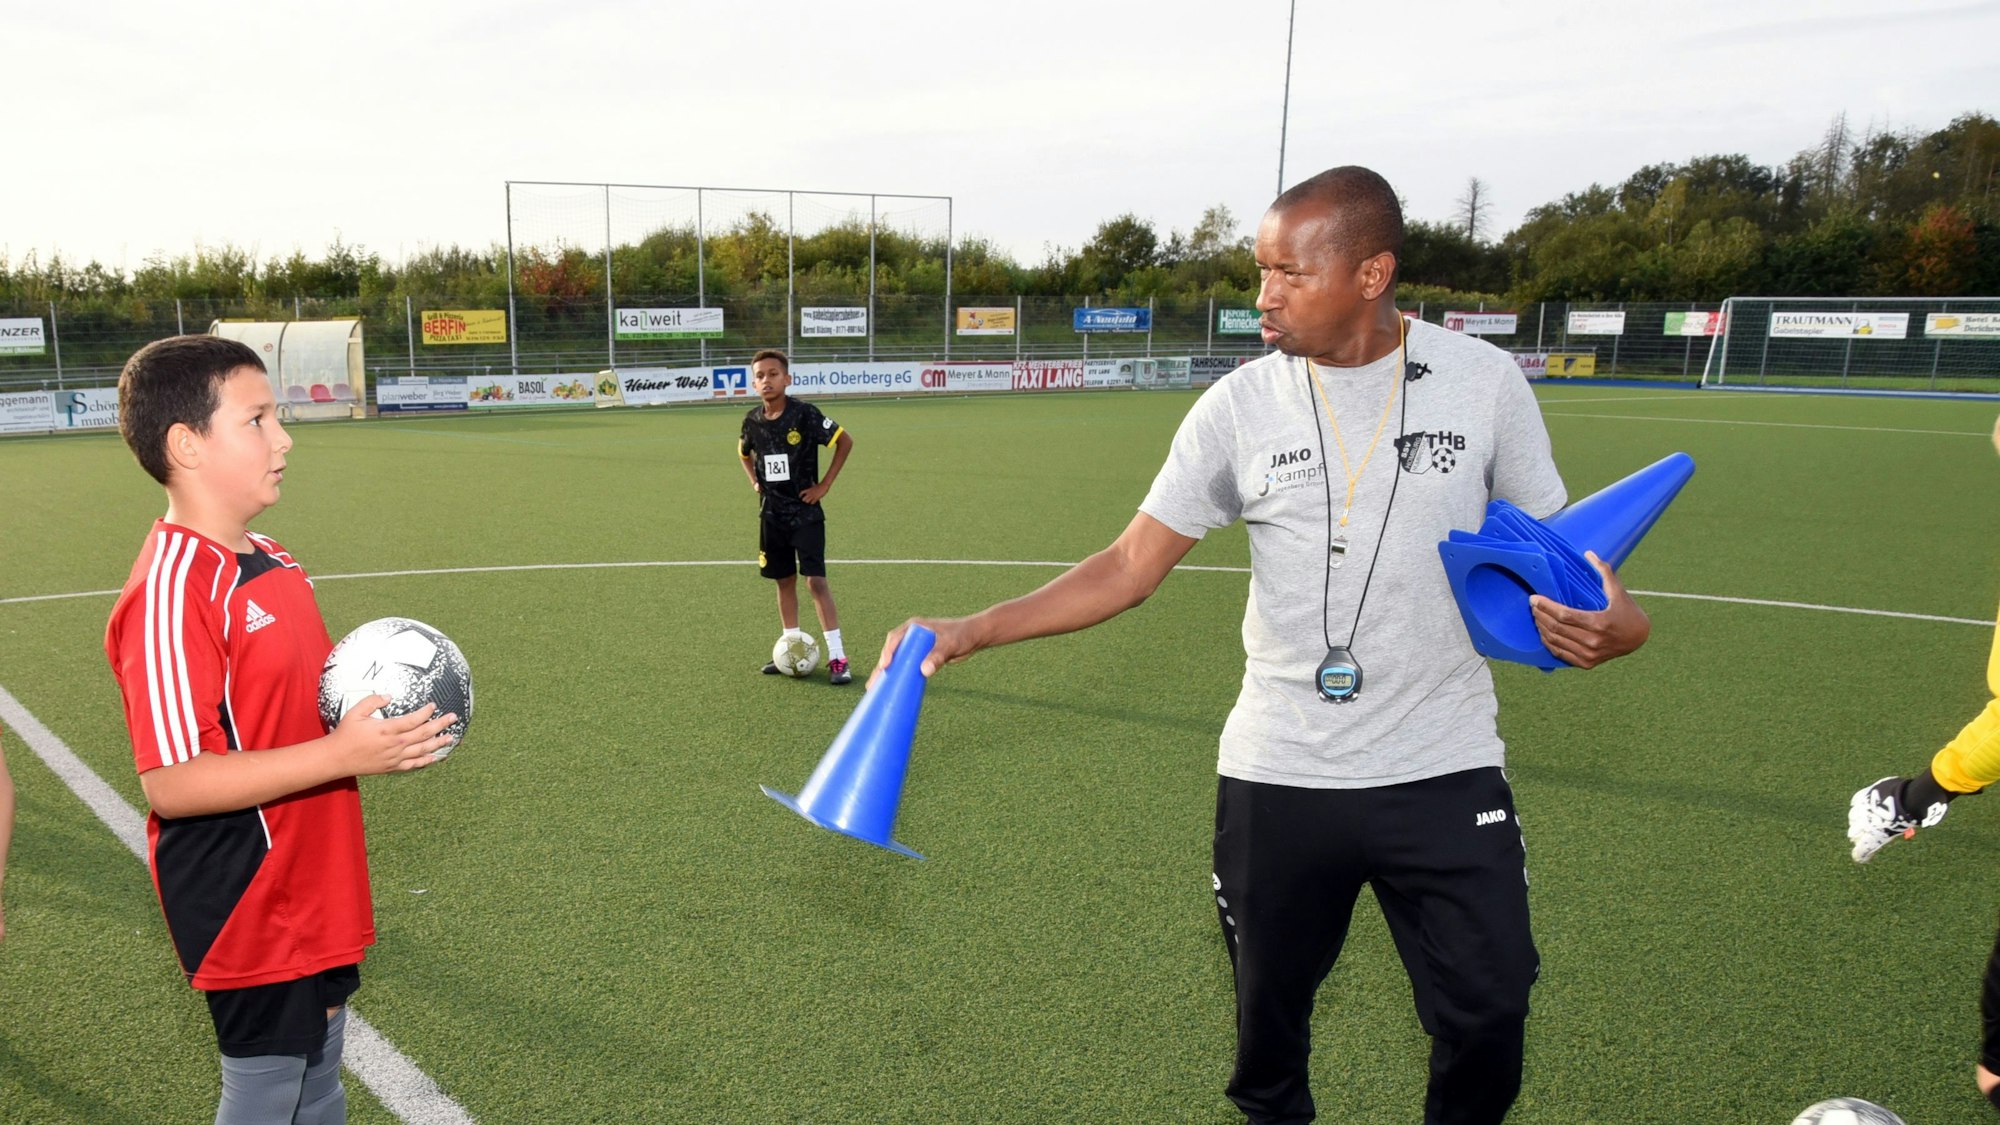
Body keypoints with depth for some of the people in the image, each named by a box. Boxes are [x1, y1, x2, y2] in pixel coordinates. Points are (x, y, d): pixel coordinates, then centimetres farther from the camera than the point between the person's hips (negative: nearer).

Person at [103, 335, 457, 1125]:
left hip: (315, 895, 9)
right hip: (248, 910, -8)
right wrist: (342, 753, -30)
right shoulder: (169, 592, -23)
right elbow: (170, 783, -27)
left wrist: (377, 718, 0)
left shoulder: (269, 561, 6)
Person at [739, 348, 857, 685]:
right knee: (784, 581, 12)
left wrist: (825, 484, -9)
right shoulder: (753, 420, 1)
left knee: (815, 580, -10)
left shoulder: (804, 413, -14)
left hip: (805, 511, -5)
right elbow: (744, 452, 23)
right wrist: (755, 481, 8)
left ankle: (837, 656, -6)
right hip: (771, 513, 5)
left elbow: (845, 441, -8)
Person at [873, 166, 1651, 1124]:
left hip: (1446, 771, 0)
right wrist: (975, 630, -12)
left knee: (1487, 1017, 4)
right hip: (1275, 779, 1)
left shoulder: (1485, 381, -5)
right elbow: (1133, 563, -3)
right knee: (1269, 1011, 13)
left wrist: (1615, 622, -18)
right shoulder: (1238, 407, -4)